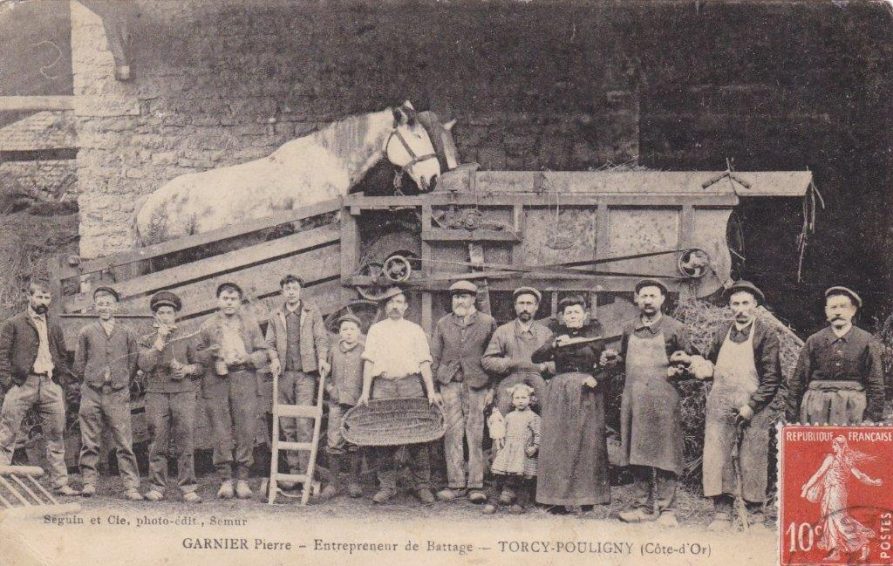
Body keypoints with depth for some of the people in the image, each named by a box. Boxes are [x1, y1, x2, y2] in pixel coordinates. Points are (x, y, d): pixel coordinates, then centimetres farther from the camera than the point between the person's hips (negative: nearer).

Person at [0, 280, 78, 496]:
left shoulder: (54, 326, 18)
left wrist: (61, 378, 8)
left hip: (50, 384, 4)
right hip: (23, 383, -4)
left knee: (56, 436, 5)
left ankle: (60, 484, 11)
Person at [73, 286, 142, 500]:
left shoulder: (127, 334, 8)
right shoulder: (86, 333, 9)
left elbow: (133, 364, 12)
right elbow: (79, 364, 12)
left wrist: (123, 383, 8)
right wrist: (89, 382, 9)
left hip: (118, 394, -1)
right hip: (91, 394, 1)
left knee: (124, 444, -4)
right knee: (89, 443, 3)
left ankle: (132, 487, -4)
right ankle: (89, 483, 11)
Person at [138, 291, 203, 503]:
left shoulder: (187, 339, 15)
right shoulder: (147, 340, 12)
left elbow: (200, 367, 17)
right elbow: (144, 364, -5)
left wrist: (188, 369, -4)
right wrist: (159, 340, -6)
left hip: (184, 393, 0)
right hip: (156, 394, 0)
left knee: (186, 441, -5)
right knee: (157, 442, -2)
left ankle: (188, 488, -3)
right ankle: (157, 487, 5)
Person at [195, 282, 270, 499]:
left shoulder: (251, 324, 10)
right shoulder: (207, 326, 10)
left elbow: (263, 353, 10)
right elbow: (198, 354, 14)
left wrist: (247, 358, -10)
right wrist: (210, 353, -7)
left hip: (244, 379, 0)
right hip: (216, 381, 0)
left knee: (246, 431, -3)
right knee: (220, 432, -1)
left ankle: (242, 479, 6)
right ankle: (225, 480, 6)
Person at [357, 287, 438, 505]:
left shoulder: (415, 330, 14)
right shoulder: (376, 330, 14)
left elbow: (424, 362, 9)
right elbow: (369, 361, 8)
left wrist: (430, 391, -2)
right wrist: (365, 392, -1)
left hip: (411, 384, 0)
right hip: (383, 386, 0)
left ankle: (423, 487, 1)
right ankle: (387, 487, 5)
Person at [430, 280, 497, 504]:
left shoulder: (488, 323, 5)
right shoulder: (443, 324, 11)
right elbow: (435, 357, 13)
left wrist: (492, 388, -1)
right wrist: (434, 389, 7)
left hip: (477, 384, -2)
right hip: (449, 383, 2)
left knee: (476, 434, -4)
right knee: (452, 433, -1)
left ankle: (476, 485, 2)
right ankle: (456, 483, 5)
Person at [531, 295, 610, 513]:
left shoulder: (594, 332, 10)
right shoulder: (558, 335, 15)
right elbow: (536, 357, 0)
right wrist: (556, 345, -15)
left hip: (587, 391, -2)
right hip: (560, 392, 2)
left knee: (587, 442, -2)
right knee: (558, 443, -3)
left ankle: (587, 496, 4)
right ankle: (559, 498, -1)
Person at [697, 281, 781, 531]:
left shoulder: (766, 334, 0)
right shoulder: (722, 332, 13)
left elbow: (772, 377, -5)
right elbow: (710, 362, 23)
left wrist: (751, 405, -12)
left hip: (753, 403, -3)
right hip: (721, 401, 3)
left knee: (753, 460, 1)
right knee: (716, 455, -5)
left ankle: (755, 514, 12)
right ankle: (722, 512, 0)